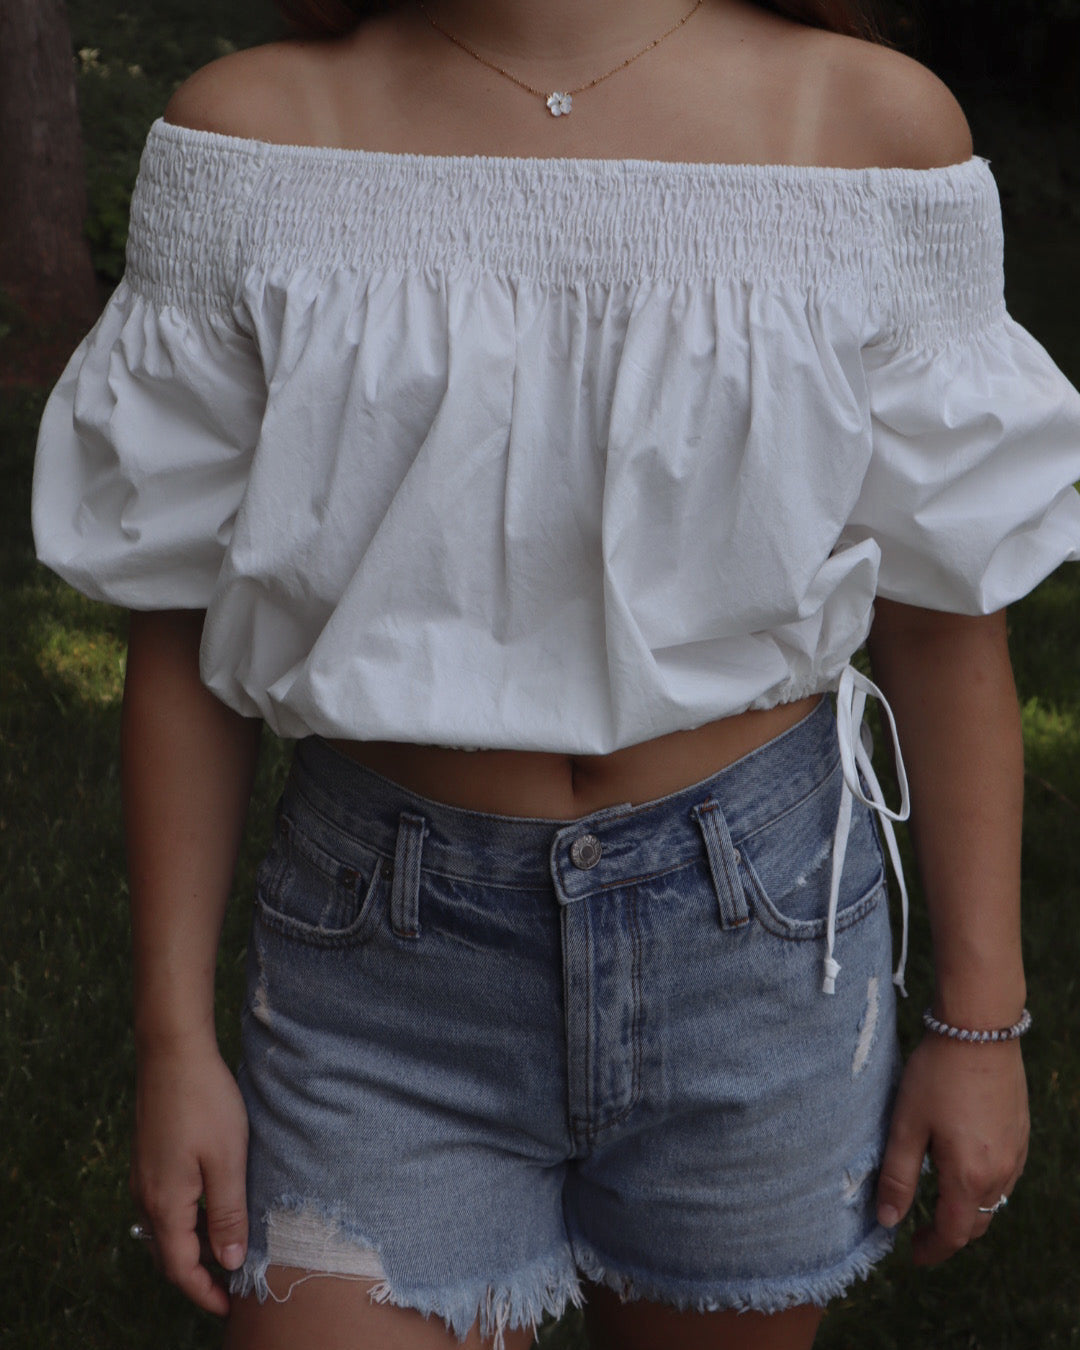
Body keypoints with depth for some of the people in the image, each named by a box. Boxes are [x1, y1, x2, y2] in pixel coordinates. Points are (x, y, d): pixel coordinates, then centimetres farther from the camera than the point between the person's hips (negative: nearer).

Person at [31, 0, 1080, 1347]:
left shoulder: (875, 123, -8)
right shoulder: (257, 133, -8)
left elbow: (943, 616, -1)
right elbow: (184, 627, -2)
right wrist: (174, 1041, 0)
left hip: (754, 937, 1)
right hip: (387, 959, 0)